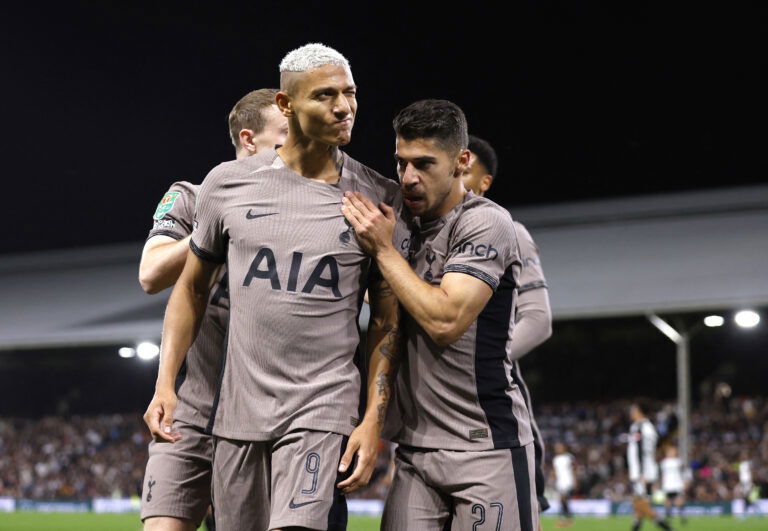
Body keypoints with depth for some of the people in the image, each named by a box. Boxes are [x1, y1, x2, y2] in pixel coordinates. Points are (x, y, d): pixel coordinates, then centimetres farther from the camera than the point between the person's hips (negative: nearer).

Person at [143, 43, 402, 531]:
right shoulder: (228, 184, 4)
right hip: (238, 411, 3)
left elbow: (387, 320, 2)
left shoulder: (379, 197, -1)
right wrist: (165, 384, 6)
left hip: (323, 409, -3)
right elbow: (193, 288, 14)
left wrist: (374, 420, -6)